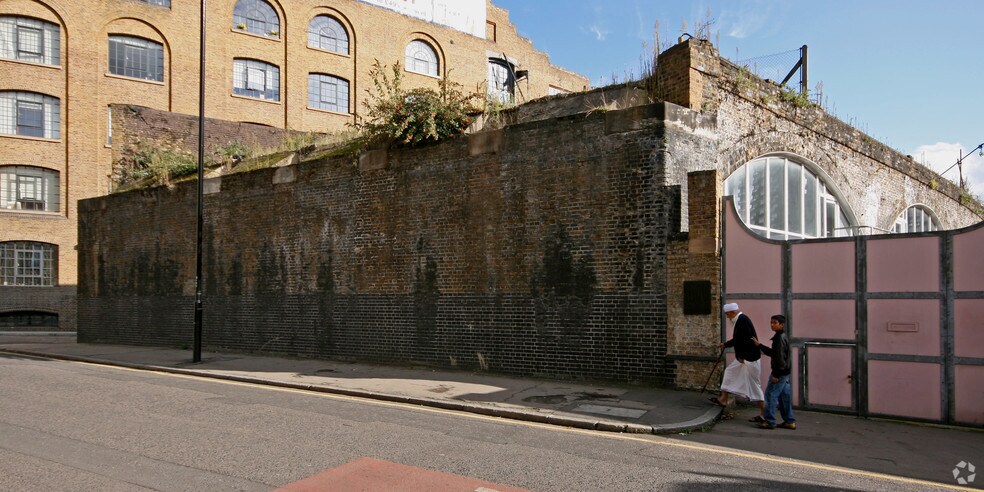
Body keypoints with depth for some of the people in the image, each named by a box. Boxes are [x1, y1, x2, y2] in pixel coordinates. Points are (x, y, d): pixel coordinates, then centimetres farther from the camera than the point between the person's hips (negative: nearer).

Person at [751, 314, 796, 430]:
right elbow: (773, 353, 22)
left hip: (780, 372, -10)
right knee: (784, 396, 14)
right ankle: (790, 422, 20)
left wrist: (776, 374, -21)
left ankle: (770, 422, -3)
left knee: (771, 394, -6)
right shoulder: (781, 337, 14)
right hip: (785, 372, 10)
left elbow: (780, 357, -21)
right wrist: (759, 345, 18)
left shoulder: (780, 338, -17)